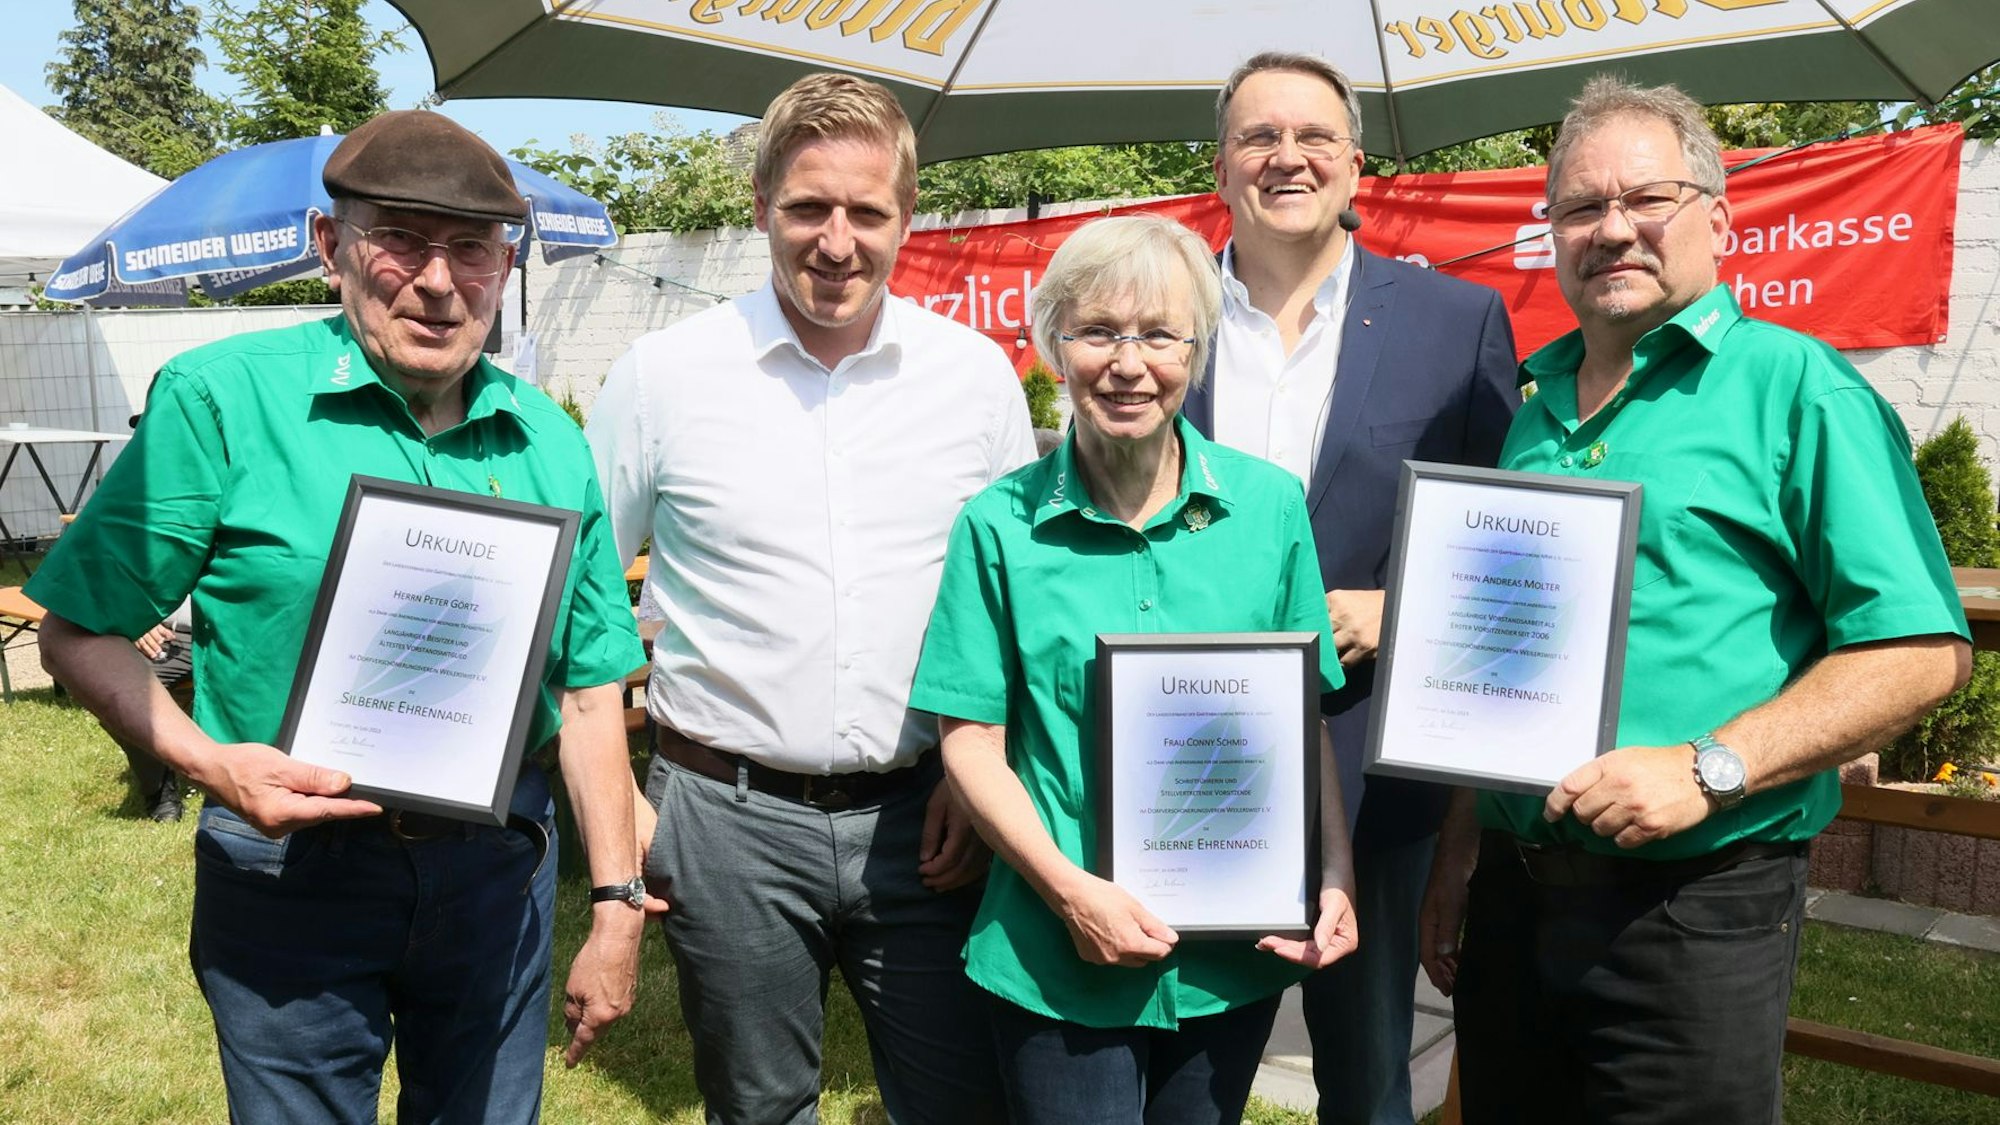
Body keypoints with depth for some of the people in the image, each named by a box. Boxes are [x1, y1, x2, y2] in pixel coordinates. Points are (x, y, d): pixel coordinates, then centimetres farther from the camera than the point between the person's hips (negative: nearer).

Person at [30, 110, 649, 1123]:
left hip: (497, 868, 4)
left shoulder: (549, 442, 2)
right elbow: (79, 633, -5)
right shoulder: (222, 398, -10)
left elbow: (588, 693, 5)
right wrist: (204, 759, -22)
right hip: (292, 865, -3)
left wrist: (617, 909, 4)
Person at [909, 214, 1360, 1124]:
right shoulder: (1000, 526, -7)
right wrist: (1070, 891, -16)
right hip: (1060, 958, -2)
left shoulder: (1270, 506, -1)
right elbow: (971, 738, -7)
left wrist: (1336, 877, -6)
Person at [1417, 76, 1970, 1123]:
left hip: (1693, 908, -5)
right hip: (1513, 896, 6)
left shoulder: (1796, 387, -6)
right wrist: (1456, 861, 12)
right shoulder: (1534, 408, 11)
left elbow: (1921, 651, -11)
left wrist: (1706, 770, -20)